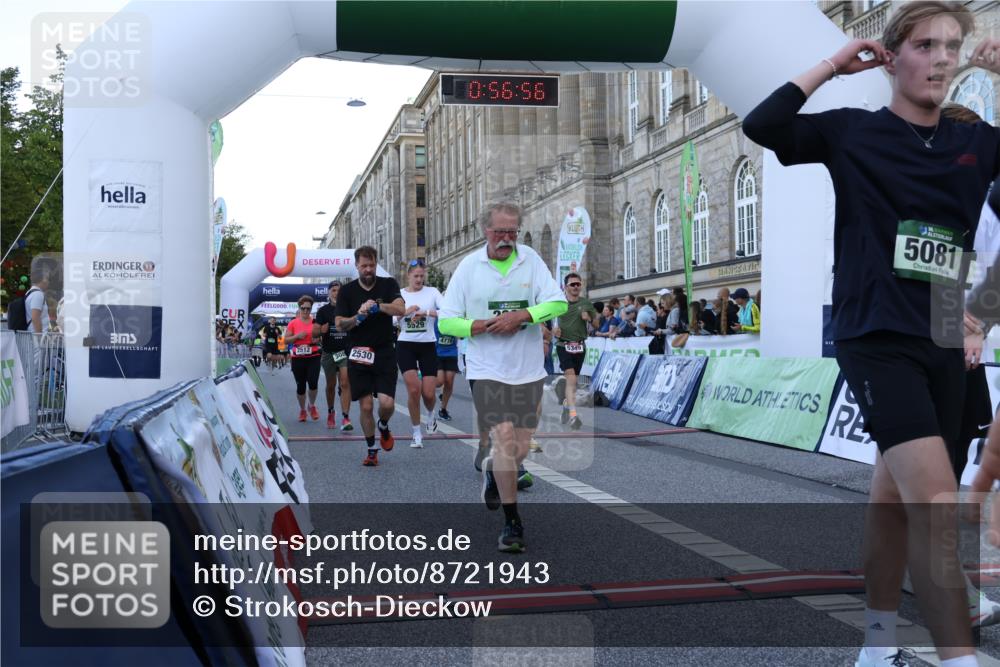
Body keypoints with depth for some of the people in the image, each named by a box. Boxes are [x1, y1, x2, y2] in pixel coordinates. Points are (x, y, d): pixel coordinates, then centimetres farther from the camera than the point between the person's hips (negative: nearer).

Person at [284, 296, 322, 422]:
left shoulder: (316, 322, 2)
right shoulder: (293, 323, 2)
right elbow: (286, 340, 2)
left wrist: (318, 339, -12)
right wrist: (297, 336, -13)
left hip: (313, 357, -1)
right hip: (298, 359, 1)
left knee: (313, 383, -15)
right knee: (300, 386, 7)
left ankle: (312, 406, 13)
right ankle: (302, 410, 28)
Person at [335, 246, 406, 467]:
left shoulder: (388, 285, 3)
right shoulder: (347, 291, 5)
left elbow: (400, 309, -12)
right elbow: (340, 324, 2)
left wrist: (376, 305, -27)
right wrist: (358, 317, -17)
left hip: (384, 354, -1)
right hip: (359, 355, 1)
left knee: (387, 403, -11)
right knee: (366, 406, -1)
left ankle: (383, 426, 23)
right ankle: (372, 450, 15)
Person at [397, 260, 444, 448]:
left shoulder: (432, 292, 1)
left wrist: (426, 313, -27)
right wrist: (406, 311, -23)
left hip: (428, 346, 0)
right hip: (406, 346, 0)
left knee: (429, 393, -4)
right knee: (413, 388, -12)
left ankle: (431, 414, 34)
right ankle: (417, 434, 4)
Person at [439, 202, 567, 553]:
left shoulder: (531, 260, 2)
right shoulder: (468, 266, 0)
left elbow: (558, 303, -7)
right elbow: (446, 321, 0)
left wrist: (521, 315, -20)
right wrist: (483, 326, -14)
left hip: (528, 369, 2)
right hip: (487, 369, -2)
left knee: (520, 448, 7)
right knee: (505, 438, -14)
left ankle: (492, 470, 43)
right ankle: (512, 523, 0)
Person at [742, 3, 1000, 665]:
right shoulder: (854, 131, -2)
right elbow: (761, 126, -14)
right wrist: (835, 63, -8)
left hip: (944, 345, 5)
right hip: (878, 338, -5)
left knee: (896, 493, 14)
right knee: (937, 503, -17)